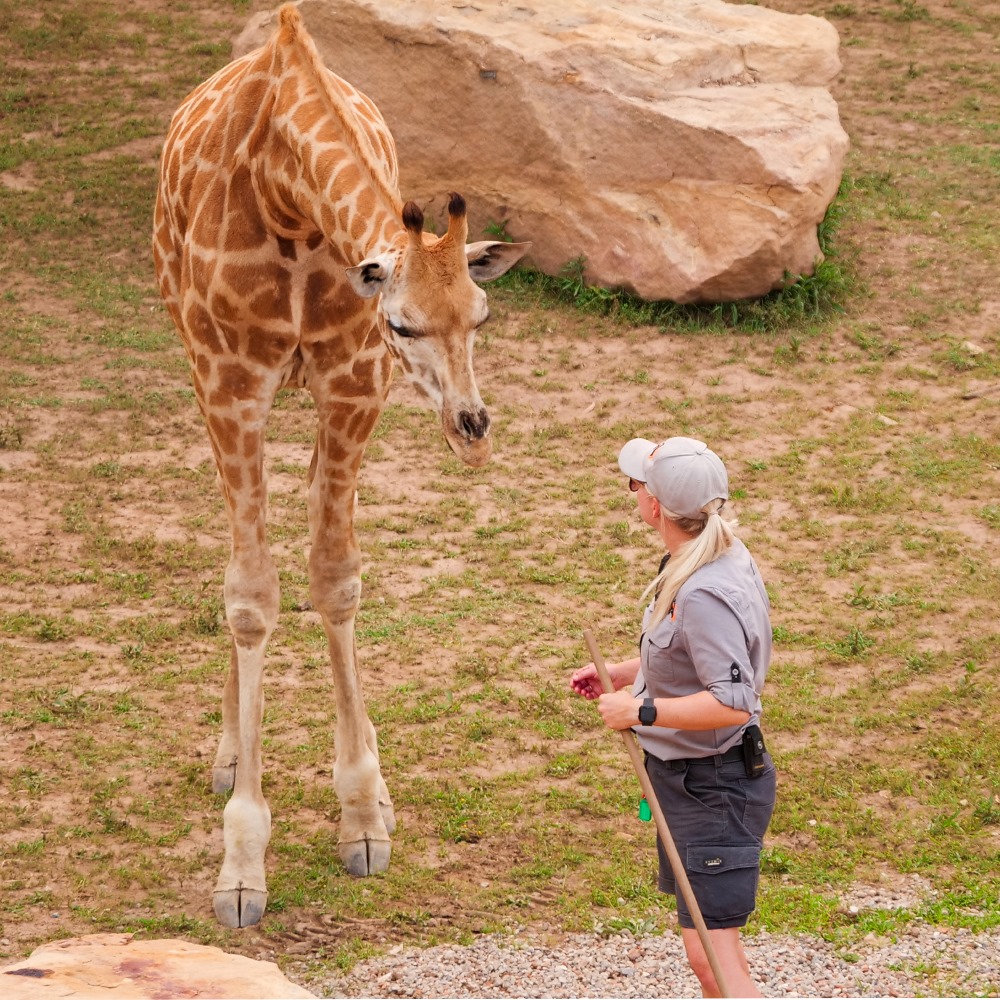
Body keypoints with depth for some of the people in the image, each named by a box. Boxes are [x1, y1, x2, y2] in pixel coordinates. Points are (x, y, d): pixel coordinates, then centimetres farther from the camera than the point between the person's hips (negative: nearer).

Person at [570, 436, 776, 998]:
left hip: (713, 788, -11)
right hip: (688, 778, 11)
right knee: (707, 941, 22)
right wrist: (623, 673, 12)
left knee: (711, 952, -11)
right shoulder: (723, 557, 4)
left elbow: (733, 702, -33)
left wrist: (640, 711, -26)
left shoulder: (704, 594, -28)